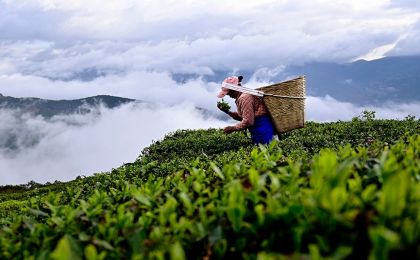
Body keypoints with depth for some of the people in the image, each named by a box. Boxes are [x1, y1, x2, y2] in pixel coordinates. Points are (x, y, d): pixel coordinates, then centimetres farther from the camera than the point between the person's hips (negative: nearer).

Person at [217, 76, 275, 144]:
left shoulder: (244, 98, -17)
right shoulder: (240, 97, 15)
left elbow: (248, 122, -22)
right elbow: (241, 116, 24)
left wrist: (232, 128, -9)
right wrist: (227, 111, 13)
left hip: (261, 130, -10)